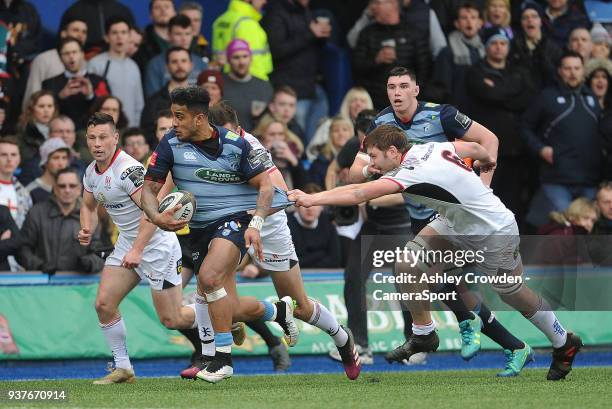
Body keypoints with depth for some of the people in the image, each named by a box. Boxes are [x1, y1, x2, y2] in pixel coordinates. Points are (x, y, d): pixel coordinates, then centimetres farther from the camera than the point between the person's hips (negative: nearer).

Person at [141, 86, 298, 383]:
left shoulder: (234, 144, -10)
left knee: (209, 277, -31)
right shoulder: (171, 144, -3)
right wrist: (157, 217, -19)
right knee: (229, 310, 4)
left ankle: (222, 358, -20)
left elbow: (265, 185, -3)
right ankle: (278, 310, 36)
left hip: (235, 219, -5)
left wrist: (255, 224, -17)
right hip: (199, 228, 5)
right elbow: (149, 188, 2)